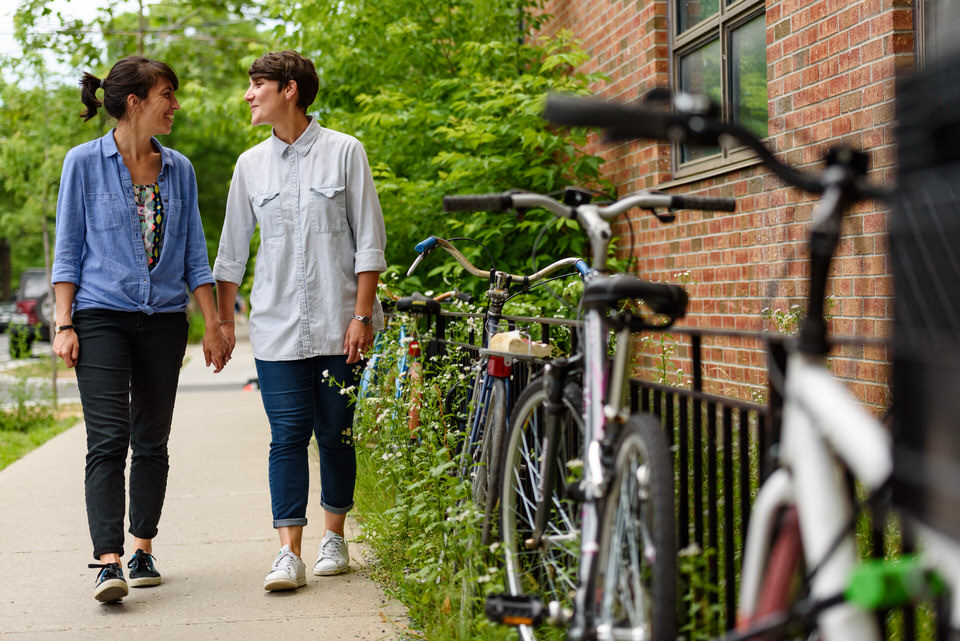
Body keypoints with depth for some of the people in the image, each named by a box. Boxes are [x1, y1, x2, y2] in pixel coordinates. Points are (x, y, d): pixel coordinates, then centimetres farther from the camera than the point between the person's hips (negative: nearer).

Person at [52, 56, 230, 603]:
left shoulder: (179, 169, 10)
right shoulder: (85, 162, 0)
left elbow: (195, 254, 13)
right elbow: (68, 249, 1)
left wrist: (213, 324, 7)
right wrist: (64, 325, -6)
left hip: (164, 319, 4)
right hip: (102, 316, -4)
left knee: (152, 441, 7)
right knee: (108, 440, -12)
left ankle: (143, 550, 19)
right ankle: (108, 563, -15)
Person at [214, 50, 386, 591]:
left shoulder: (344, 152, -1)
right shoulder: (251, 165, 8)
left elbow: (369, 241, -1)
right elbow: (233, 251, 14)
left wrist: (362, 315, -7)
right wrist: (223, 320, 11)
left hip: (338, 323, -1)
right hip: (277, 325, 2)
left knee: (336, 433, 6)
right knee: (288, 435, -5)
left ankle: (334, 538, 21)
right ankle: (290, 553, -4)